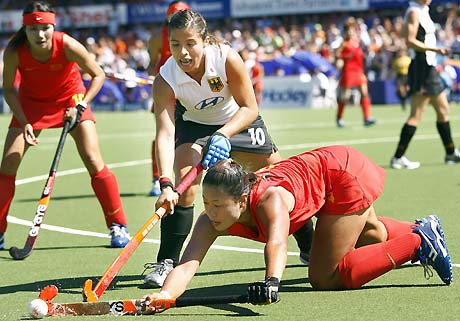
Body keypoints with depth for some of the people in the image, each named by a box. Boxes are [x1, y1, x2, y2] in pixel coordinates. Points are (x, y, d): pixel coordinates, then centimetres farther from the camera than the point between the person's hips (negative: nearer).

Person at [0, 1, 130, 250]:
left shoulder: (67, 46, -30)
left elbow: (98, 75, -14)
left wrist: (81, 105, -25)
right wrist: (24, 123, -21)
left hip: (70, 98, -1)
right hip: (31, 102, 1)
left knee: (93, 161, -12)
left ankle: (118, 226, 2)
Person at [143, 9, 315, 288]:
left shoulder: (227, 59, -34)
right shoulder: (165, 80, -32)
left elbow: (250, 108, -25)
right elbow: (165, 134, -39)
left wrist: (223, 135, -42)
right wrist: (166, 184, -52)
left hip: (239, 120, 1)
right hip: (193, 124, -1)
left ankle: (310, 246, 25)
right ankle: (167, 262, -15)